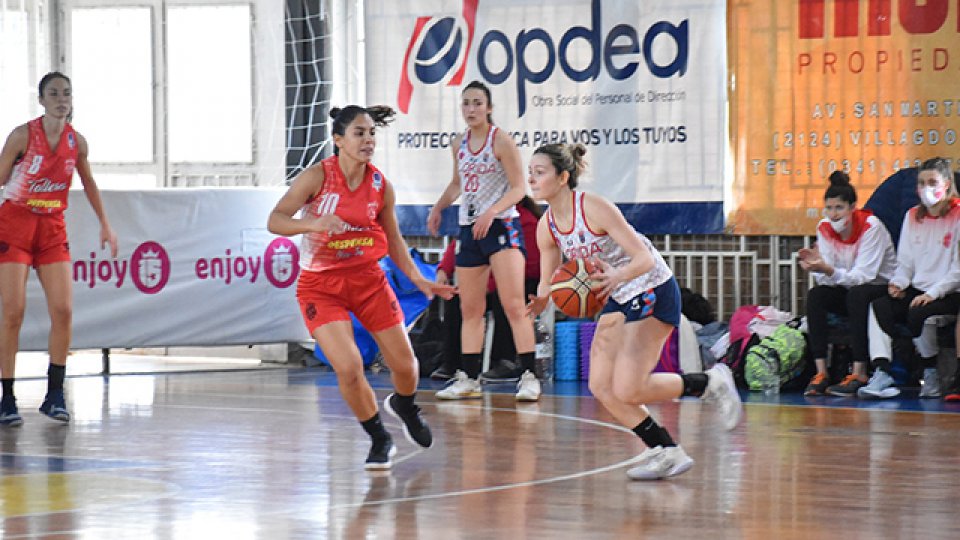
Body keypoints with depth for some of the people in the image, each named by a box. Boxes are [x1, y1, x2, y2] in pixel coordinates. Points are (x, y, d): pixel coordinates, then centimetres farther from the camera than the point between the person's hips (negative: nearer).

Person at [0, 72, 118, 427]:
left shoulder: (77, 142, 0)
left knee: (63, 311, -6)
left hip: (52, 230, 4)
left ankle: (54, 394, 4)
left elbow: (88, 183, 18)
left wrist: (105, 224, 20)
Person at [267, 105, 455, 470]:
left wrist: (418, 280, 6)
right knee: (349, 368, -18)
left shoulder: (380, 186, -2)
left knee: (405, 365, 6)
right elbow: (275, 220, -20)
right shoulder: (318, 177, -15)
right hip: (321, 285, -4)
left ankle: (403, 405, 44)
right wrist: (314, 223, -38)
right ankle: (379, 440, 6)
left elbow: (393, 239, 12)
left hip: (369, 280, 4)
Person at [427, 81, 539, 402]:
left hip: (501, 225, -7)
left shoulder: (501, 141, -8)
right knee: (469, 309, 8)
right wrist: (438, 208, 12)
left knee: (513, 305, -12)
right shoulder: (459, 144, 10)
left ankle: (529, 376, -12)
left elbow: (518, 188, -11)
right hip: (469, 228, 7)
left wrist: (491, 212, -24)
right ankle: (469, 379, 13)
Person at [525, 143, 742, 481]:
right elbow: (548, 280, 7)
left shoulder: (594, 207, -23)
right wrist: (541, 300, -17)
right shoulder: (547, 226, -2)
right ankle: (666, 452, 10)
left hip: (654, 291, -8)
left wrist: (617, 276, -43)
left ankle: (709, 383, 4)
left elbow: (644, 258, -23)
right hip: (620, 300, 8)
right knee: (601, 386, -1)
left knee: (627, 390, -16)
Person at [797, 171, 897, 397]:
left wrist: (828, 269, -42)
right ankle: (821, 373, -26)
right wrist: (817, 266, -33)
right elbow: (828, 279, -10)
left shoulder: (871, 226, -20)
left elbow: (863, 276, -28)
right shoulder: (824, 228, -4)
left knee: (857, 294, -36)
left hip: (883, 287, -5)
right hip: (848, 291, 5)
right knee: (815, 296, -22)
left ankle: (859, 374, -35)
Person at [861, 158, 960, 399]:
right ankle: (882, 373, -33)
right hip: (917, 290, 6)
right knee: (878, 306, -21)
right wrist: (898, 283, -3)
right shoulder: (913, 216, 16)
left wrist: (934, 292, -19)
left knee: (919, 313, -34)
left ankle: (933, 375, -10)